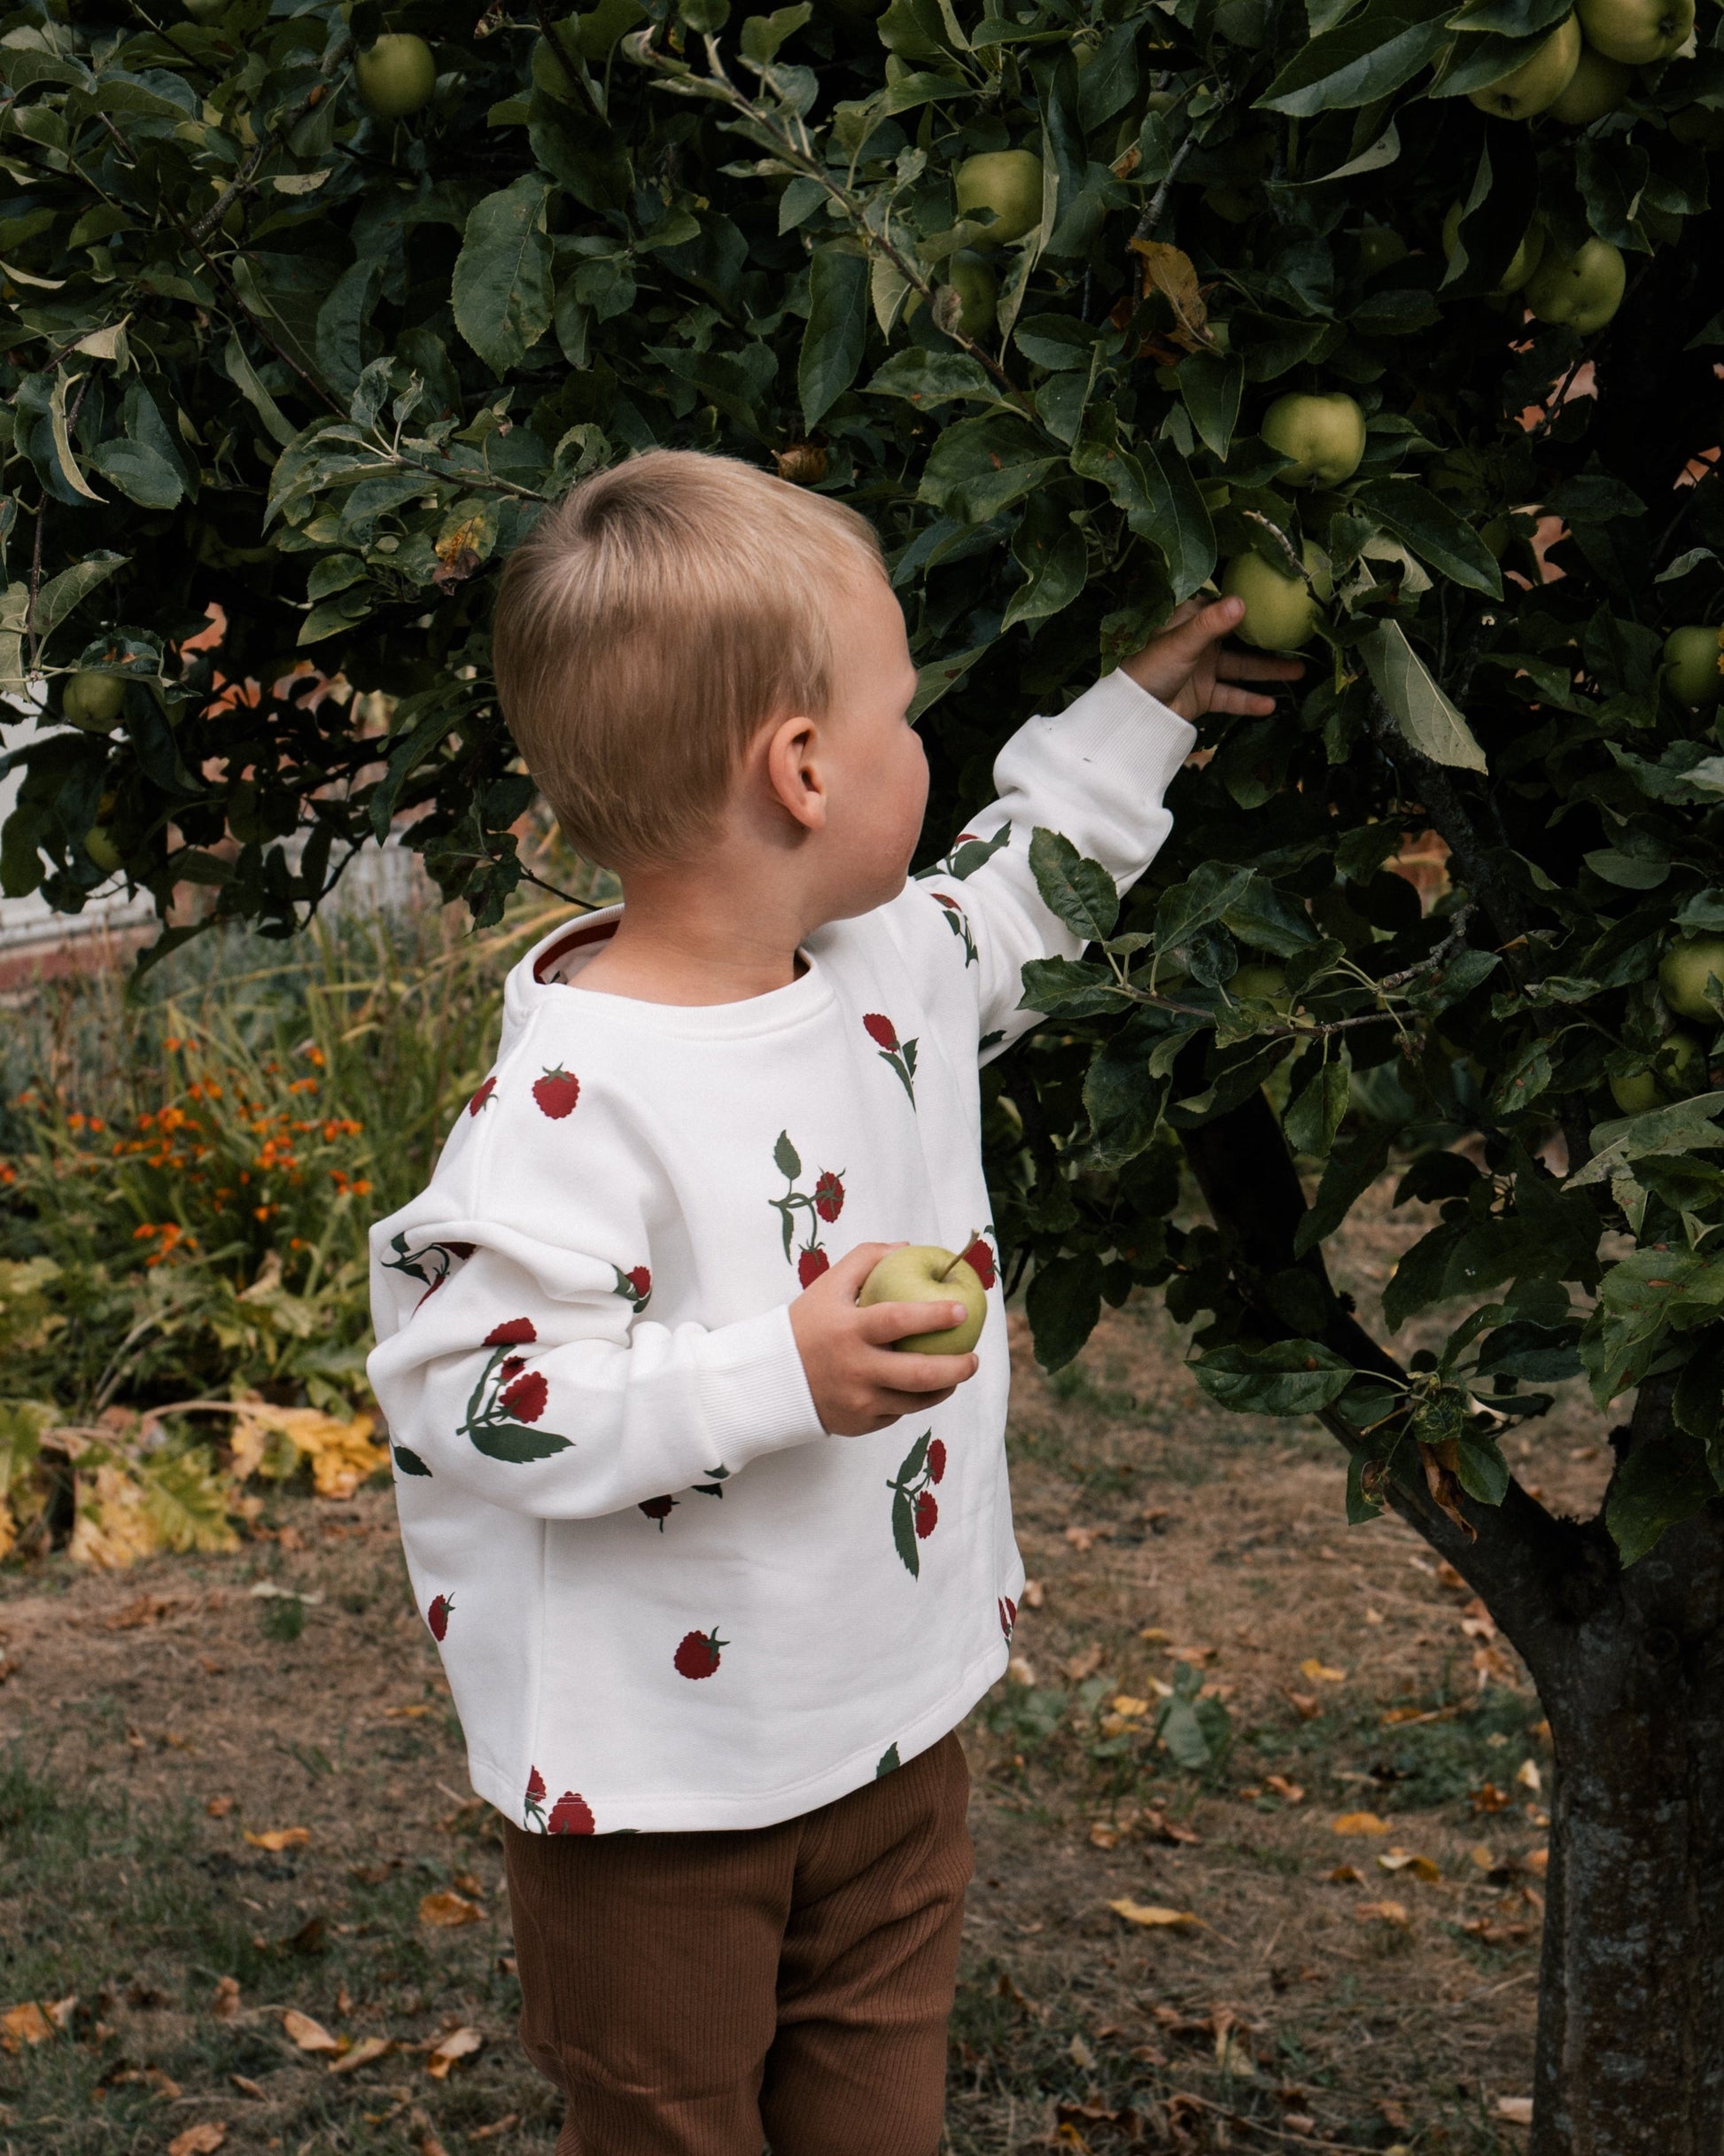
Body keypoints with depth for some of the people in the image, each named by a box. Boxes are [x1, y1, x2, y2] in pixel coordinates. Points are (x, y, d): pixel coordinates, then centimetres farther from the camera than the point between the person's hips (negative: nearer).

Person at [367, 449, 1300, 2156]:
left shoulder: (894, 965, -1)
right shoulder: (573, 1095, -26)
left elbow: (1007, 904, 23)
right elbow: (465, 1394, -26)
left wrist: (1131, 724, 24)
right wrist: (777, 1378, -31)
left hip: (898, 1722, 7)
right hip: (656, 1788, -7)